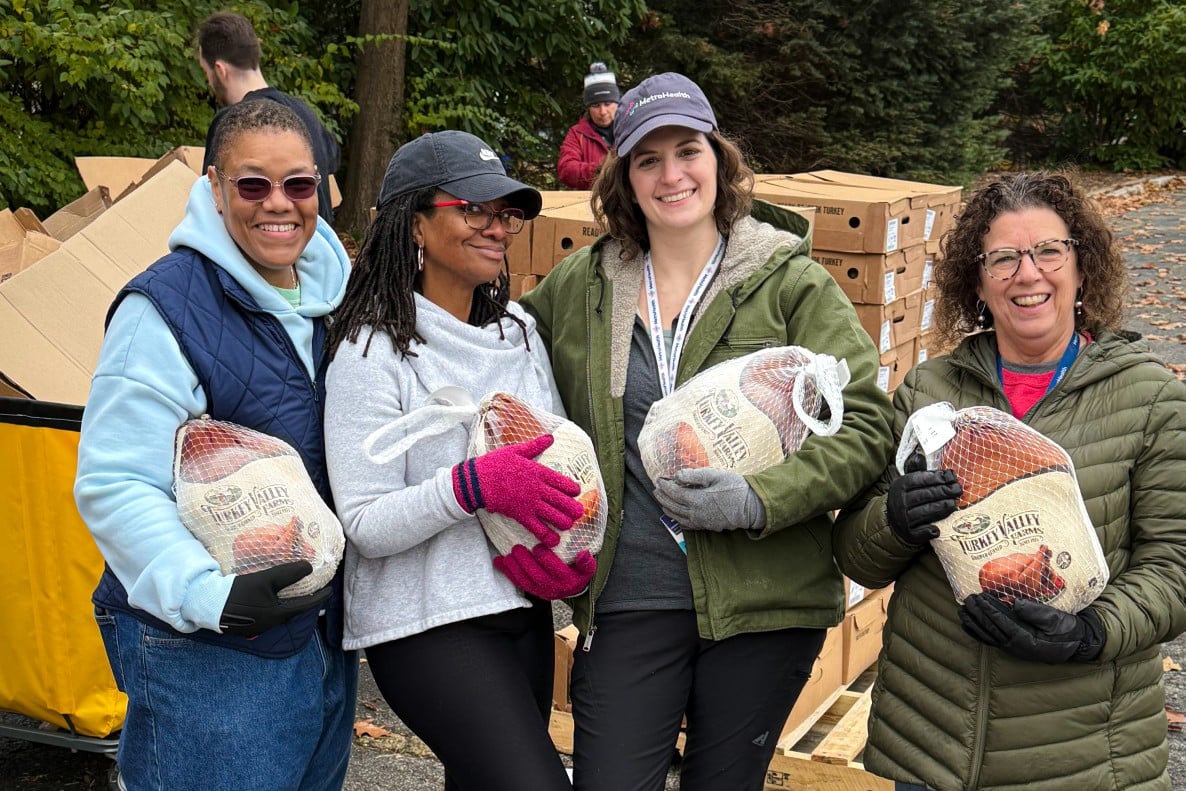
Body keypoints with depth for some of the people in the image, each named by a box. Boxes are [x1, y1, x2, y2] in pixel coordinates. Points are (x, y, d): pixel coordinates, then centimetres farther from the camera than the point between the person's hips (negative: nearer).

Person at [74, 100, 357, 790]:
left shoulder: (336, 296, 6)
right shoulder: (166, 310, -17)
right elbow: (114, 487, -22)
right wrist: (210, 595, -32)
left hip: (327, 629, 8)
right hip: (205, 652, -7)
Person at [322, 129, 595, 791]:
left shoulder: (518, 329, 8)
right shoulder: (373, 352, -12)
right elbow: (365, 526, -14)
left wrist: (573, 548, -3)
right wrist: (474, 487, -28)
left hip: (525, 611, 7)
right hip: (426, 625, -7)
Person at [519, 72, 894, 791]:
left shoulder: (793, 284, -3)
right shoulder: (579, 287, 6)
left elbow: (866, 427, -7)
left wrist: (759, 499, -20)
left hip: (763, 599, -1)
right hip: (626, 596, 2)